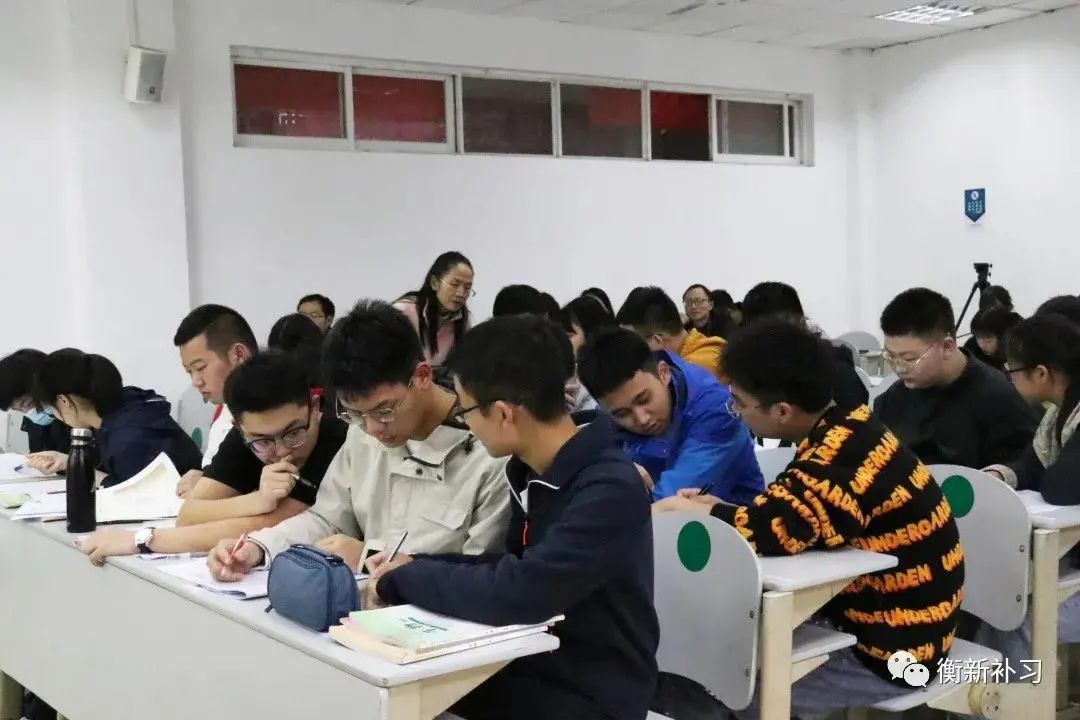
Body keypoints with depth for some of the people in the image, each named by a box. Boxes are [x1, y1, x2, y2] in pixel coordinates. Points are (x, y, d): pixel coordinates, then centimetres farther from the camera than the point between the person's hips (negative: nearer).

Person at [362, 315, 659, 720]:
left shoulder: (609, 492, -26)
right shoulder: (530, 469, 1)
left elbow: (517, 594, -33)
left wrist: (403, 578, -19)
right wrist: (419, 567, -2)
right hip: (531, 665, 7)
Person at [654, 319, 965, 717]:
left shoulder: (844, 454, -27)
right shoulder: (844, 430, 2)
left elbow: (773, 529, -36)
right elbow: (784, 511, 9)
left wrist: (686, 510, -19)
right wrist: (719, 508, -6)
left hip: (892, 649, -9)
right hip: (880, 619, 9)